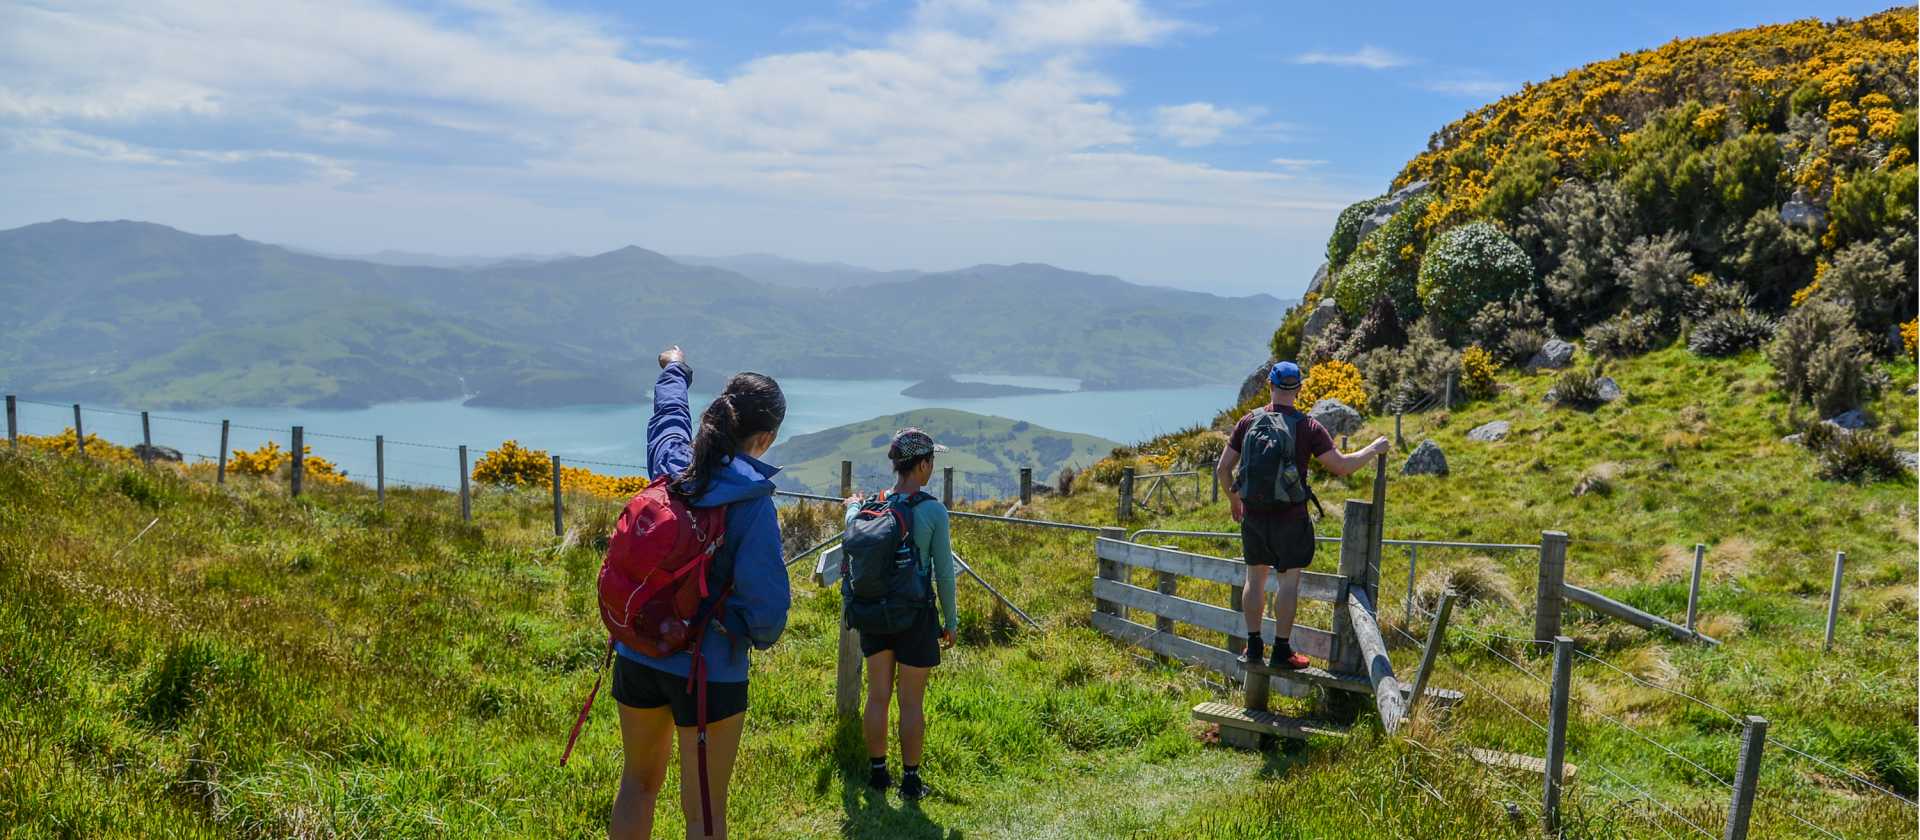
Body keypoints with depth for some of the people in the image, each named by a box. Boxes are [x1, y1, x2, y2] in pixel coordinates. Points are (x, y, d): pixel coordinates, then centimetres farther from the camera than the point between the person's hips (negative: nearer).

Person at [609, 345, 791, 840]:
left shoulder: (671, 462, -3)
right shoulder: (752, 499, -19)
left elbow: (668, 412, 20)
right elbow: (765, 595, -21)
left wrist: (675, 370, 41)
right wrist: (762, 635, 2)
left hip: (637, 653, 6)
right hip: (708, 669, -6)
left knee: (638, 783, 25)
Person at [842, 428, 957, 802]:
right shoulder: (933, 510, -13)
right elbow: (944, 572, -10)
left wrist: (852, 507, 42)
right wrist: (950, 621, 1)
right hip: (916, 615, -4)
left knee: (878, 696, 14)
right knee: (912, 702, 6)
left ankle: (877, 771, 25)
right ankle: (910, 779, 14)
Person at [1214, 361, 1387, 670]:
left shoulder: (1249, 421, -1)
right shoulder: (1307, 427, -11)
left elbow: (1223, 469, 2)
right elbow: (1342, 466, -10)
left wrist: (1233, 500, 19)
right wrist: (1373, 449, 6)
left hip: (1253, 514, 4)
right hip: (1290, 518, -3)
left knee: (1255, 577, 13)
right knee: (1289, 580, 6)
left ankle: (1253, 645, 19)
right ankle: (1281, 651, 9)